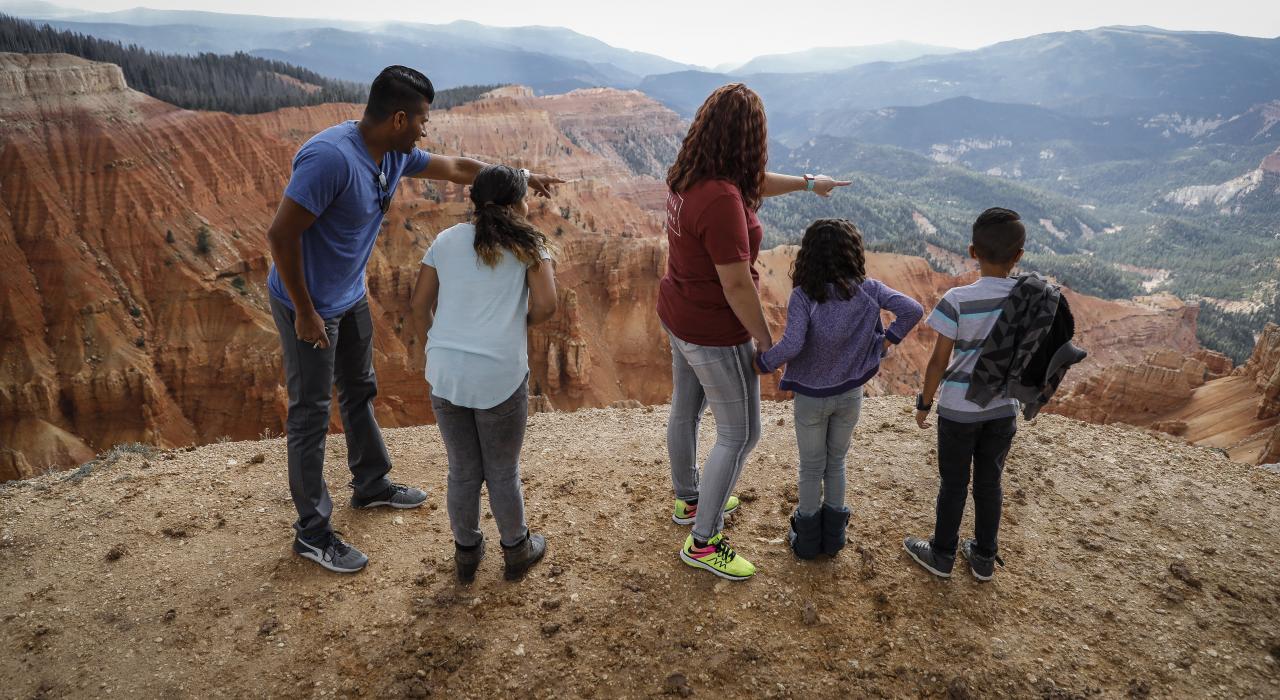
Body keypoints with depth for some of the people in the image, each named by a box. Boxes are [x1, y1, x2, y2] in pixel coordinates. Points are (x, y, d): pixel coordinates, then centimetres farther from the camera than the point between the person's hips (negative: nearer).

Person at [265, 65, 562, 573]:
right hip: (308, 304, -9)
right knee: (311, 415, 1)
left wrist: (522, 179, 18)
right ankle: (312, 532, 15)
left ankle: (371, 485, 41)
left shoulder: (395, 155, -3)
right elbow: (281, 235, -28)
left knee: (360, 393, 21)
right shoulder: (331, 157, -30)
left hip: (351, 296, 9)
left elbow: (457, 168, 14)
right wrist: (305, 313, -21)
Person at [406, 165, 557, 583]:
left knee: (463, 471, 19)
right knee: (503, 472, 15)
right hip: (501, 377, -3)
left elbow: (418, 308, 8)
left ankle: (466, 553, 36)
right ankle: (516, 550, 35)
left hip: (445, 374, 3)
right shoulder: (527, 244, 1)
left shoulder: (446, 241, 10)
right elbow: (546, 306, -9)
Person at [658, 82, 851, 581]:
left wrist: (806, 182, 29)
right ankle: (702, 541, 17)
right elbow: (737, 285, -27)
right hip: (715, 334, -9)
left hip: (678, 316, 9)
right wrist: (766, 342, -14)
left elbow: (753, 184, 18)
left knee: (685, 410, 24)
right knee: (739, 435, 5)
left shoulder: (687, 177, -2)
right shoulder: (723, 199, -31)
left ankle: (689, 501, 46)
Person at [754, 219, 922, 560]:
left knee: (811, 467, 15)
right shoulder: (868, 290, -12)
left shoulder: (802, 296, -20)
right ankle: (833, 535, 32)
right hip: (850, 394, 2)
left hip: (811, 397, -2)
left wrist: (762, 362, -15)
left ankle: (807, 538, 30)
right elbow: (913, 309, -16)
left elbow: (791, 345, -31)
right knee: (836, 462, 21)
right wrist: (891, 338, -2)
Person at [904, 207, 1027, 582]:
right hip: (1003, 408, 4)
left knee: (953, 483, 12)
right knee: (989, 483, 17)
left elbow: (939, 361, -15)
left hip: (959, 408, -3)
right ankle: (984, 557, 33)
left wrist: (924, 402, -1)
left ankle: (942, 555, 28)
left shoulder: (958, 300, -20)